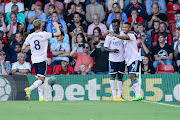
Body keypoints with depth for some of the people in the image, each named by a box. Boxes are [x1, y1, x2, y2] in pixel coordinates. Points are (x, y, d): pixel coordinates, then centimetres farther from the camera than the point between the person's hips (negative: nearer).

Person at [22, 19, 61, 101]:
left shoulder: (30, 36, 4)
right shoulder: (44, 35, -8)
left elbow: (23, 48, 8)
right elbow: (58, 34, -5)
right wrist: (57, 27, 14)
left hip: (34, 60, 6)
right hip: (42, 60, -6)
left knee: (40, 78, 14)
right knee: (41, 79, -8)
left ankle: (41, 97, 10)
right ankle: (29, 89, -31)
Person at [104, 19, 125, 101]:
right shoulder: (109, 36, -1)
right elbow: (105, 48, -3)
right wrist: (112, 50, -19)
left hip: (121, 59, 3)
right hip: (113, 59, -3)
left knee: (120, 77, 4)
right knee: (112, 76, -5)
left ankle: (119, 96, 7)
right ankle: (114, 96, -5)